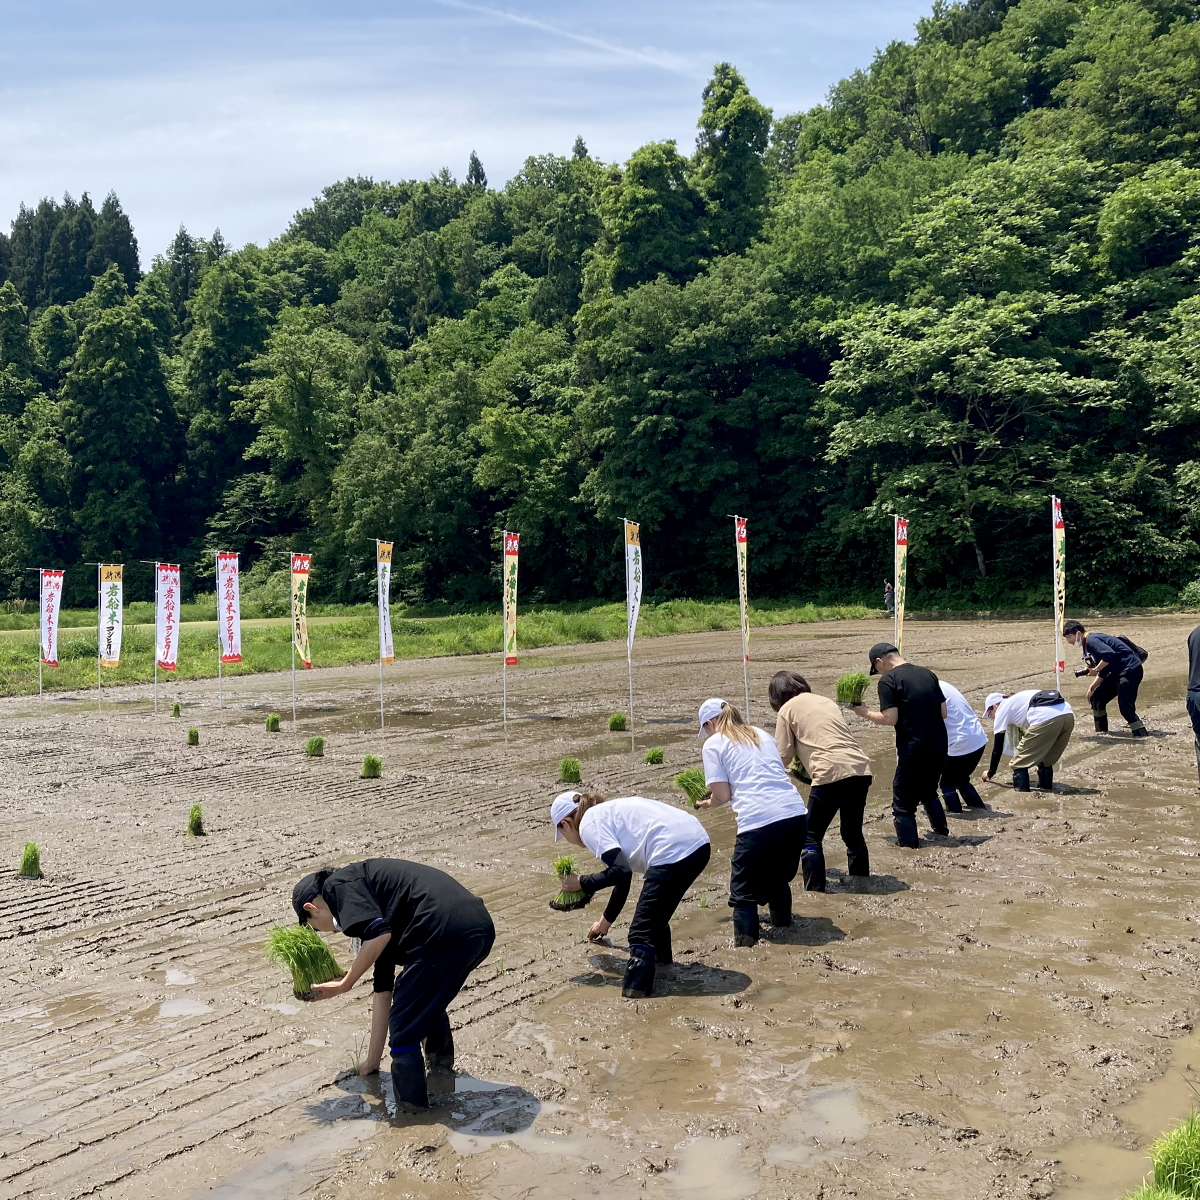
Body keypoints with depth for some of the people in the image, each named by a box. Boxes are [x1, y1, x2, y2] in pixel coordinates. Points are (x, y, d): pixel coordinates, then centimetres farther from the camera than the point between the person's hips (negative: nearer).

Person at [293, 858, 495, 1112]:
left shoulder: (340, 884, 9)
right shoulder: (371, 897, 33)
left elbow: (378, 936, -12)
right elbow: (383, 991, 37)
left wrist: (344, 984, 3)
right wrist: (372, 1061, 43)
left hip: (443, 934, -10)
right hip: (481, 930, 10)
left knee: (404, 1031, 8)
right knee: (429, 1006, 34)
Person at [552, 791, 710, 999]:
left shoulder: (588, 824, 1)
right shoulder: (610, 812, 28)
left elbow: (620, 871, -12)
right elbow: (623, 871, 37)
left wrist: (582, 883, 4)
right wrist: (607, 920, 49)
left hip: (673, 853, -10)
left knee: (641, 933, -2)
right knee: (656, 917, 31)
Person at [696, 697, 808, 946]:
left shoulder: (713, 744, 6)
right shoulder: (761, 734, 23)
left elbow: (722, 795, 1)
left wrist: (710, 802, 23)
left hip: (759, 821, -6)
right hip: (796, 814, 6)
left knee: (744, 891, 10)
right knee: (778, 878, 29)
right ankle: (782, 924, 44)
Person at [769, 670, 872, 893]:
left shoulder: (788, 709, 8)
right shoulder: (827, 701, 25)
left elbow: (784, 756, 7)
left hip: (832, 774, -6)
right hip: (860, 770, 6)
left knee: (810, 838, 8)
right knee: (853, 834, 24)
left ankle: (814, 892, 5)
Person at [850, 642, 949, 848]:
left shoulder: (888, 680, -10)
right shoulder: (928, 674, 9)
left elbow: (890, 719, -15)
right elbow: (943, 713, 10)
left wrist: (863, 712, -2)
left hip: (913, 748, -7)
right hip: (939, 745, 7)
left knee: (903, 804, 7)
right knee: (929, 792, 30)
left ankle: (909, 846, 9)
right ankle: (942, 830, 41)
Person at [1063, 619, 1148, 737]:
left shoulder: (1091, 640, -15)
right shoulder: (1087, 647, 15)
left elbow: (1109, 655, -30)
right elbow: (1104, 671, 21)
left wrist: (1095, 669, -19)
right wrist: (1092, 687, 17)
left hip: (1131, 669, -11)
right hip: (1117, 672, 11)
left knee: (1125, 707, -17)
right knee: (1096, 698, 14)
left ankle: (1143, 735, -13)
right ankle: (1101, 732, 24)